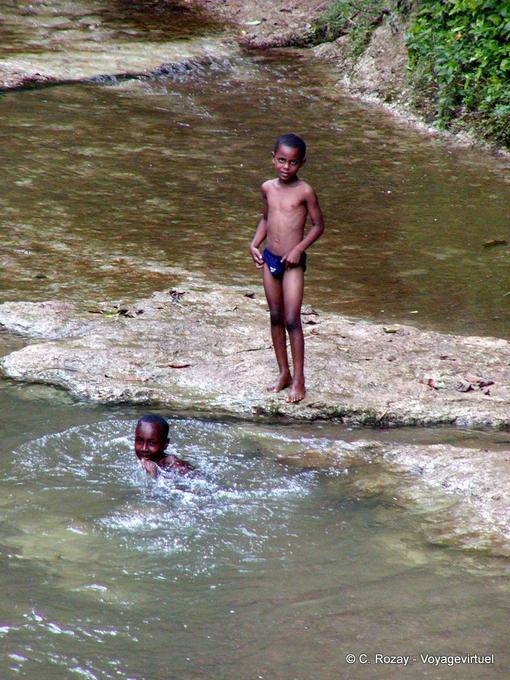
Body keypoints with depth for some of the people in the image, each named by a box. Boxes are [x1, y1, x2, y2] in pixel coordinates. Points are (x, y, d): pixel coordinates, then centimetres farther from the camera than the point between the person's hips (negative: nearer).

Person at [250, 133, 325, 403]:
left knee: (292, 320, -8)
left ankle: (299, 379, -1)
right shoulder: (267, 188, 4)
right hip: (270, 259, 5)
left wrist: (299, 248, -15)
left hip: (292, 262, -5)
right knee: (276, 318, 12)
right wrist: (254, 244, 5)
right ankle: (283, 373, 22)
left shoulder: (304, 191, -10)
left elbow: (318, 225, -4)